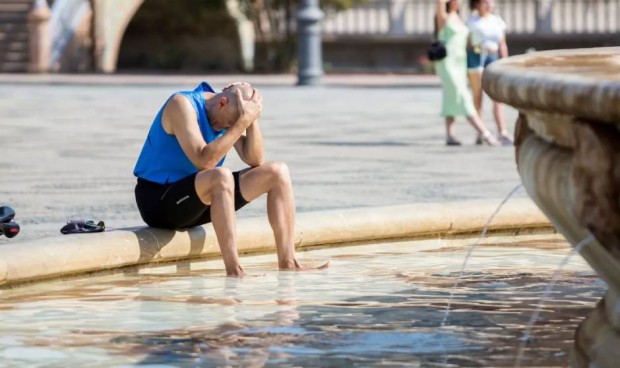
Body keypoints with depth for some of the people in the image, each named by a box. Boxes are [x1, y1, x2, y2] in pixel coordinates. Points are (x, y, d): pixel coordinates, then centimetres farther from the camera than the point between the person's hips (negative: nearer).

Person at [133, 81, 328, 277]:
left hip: (200, 199, 8)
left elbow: (255, 160, -2)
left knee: (278, 172, -2)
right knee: (222, 176, -38)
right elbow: (203, 161, -31)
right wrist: (243, 122, -31)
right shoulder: (182, 105, -20)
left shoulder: (228, 114, 3)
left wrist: (252, 119, -14)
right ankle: (234, 271, -41)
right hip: (158, 201, -8)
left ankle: (288, 263, -6)